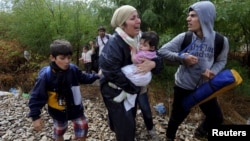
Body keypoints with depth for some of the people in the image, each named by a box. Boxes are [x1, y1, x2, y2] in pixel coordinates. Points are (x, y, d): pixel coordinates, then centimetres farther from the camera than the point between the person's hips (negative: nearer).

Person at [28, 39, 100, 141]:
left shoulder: (73, 69, -17)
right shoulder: (46, 75, -27)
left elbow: (83, 78, 5)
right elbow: (37, 96, -21)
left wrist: (96, 76, -5)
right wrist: (35, 116, -21)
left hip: (75, 108, 2)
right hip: (58, 112, -2)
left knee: (82, 131, 14)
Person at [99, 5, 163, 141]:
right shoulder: (114, 43, -27)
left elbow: (157, 59, -3)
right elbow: (110, 71, -33)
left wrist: (153, 63, -29)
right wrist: (133, 87, -24)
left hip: (132, 88, 8)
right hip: (114, 90, -7)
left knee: (130, 119, 24)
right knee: (125, 126, 0)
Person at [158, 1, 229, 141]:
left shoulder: (221, 41, -12)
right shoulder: (184, 37, -14)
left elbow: (221, 61, 2)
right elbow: (162, 51, -11)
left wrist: (213, 72, -18)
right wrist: (182, 57, -26)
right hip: (184, 87, -2)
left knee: (217, 118, 18)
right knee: (177, 117, 15)